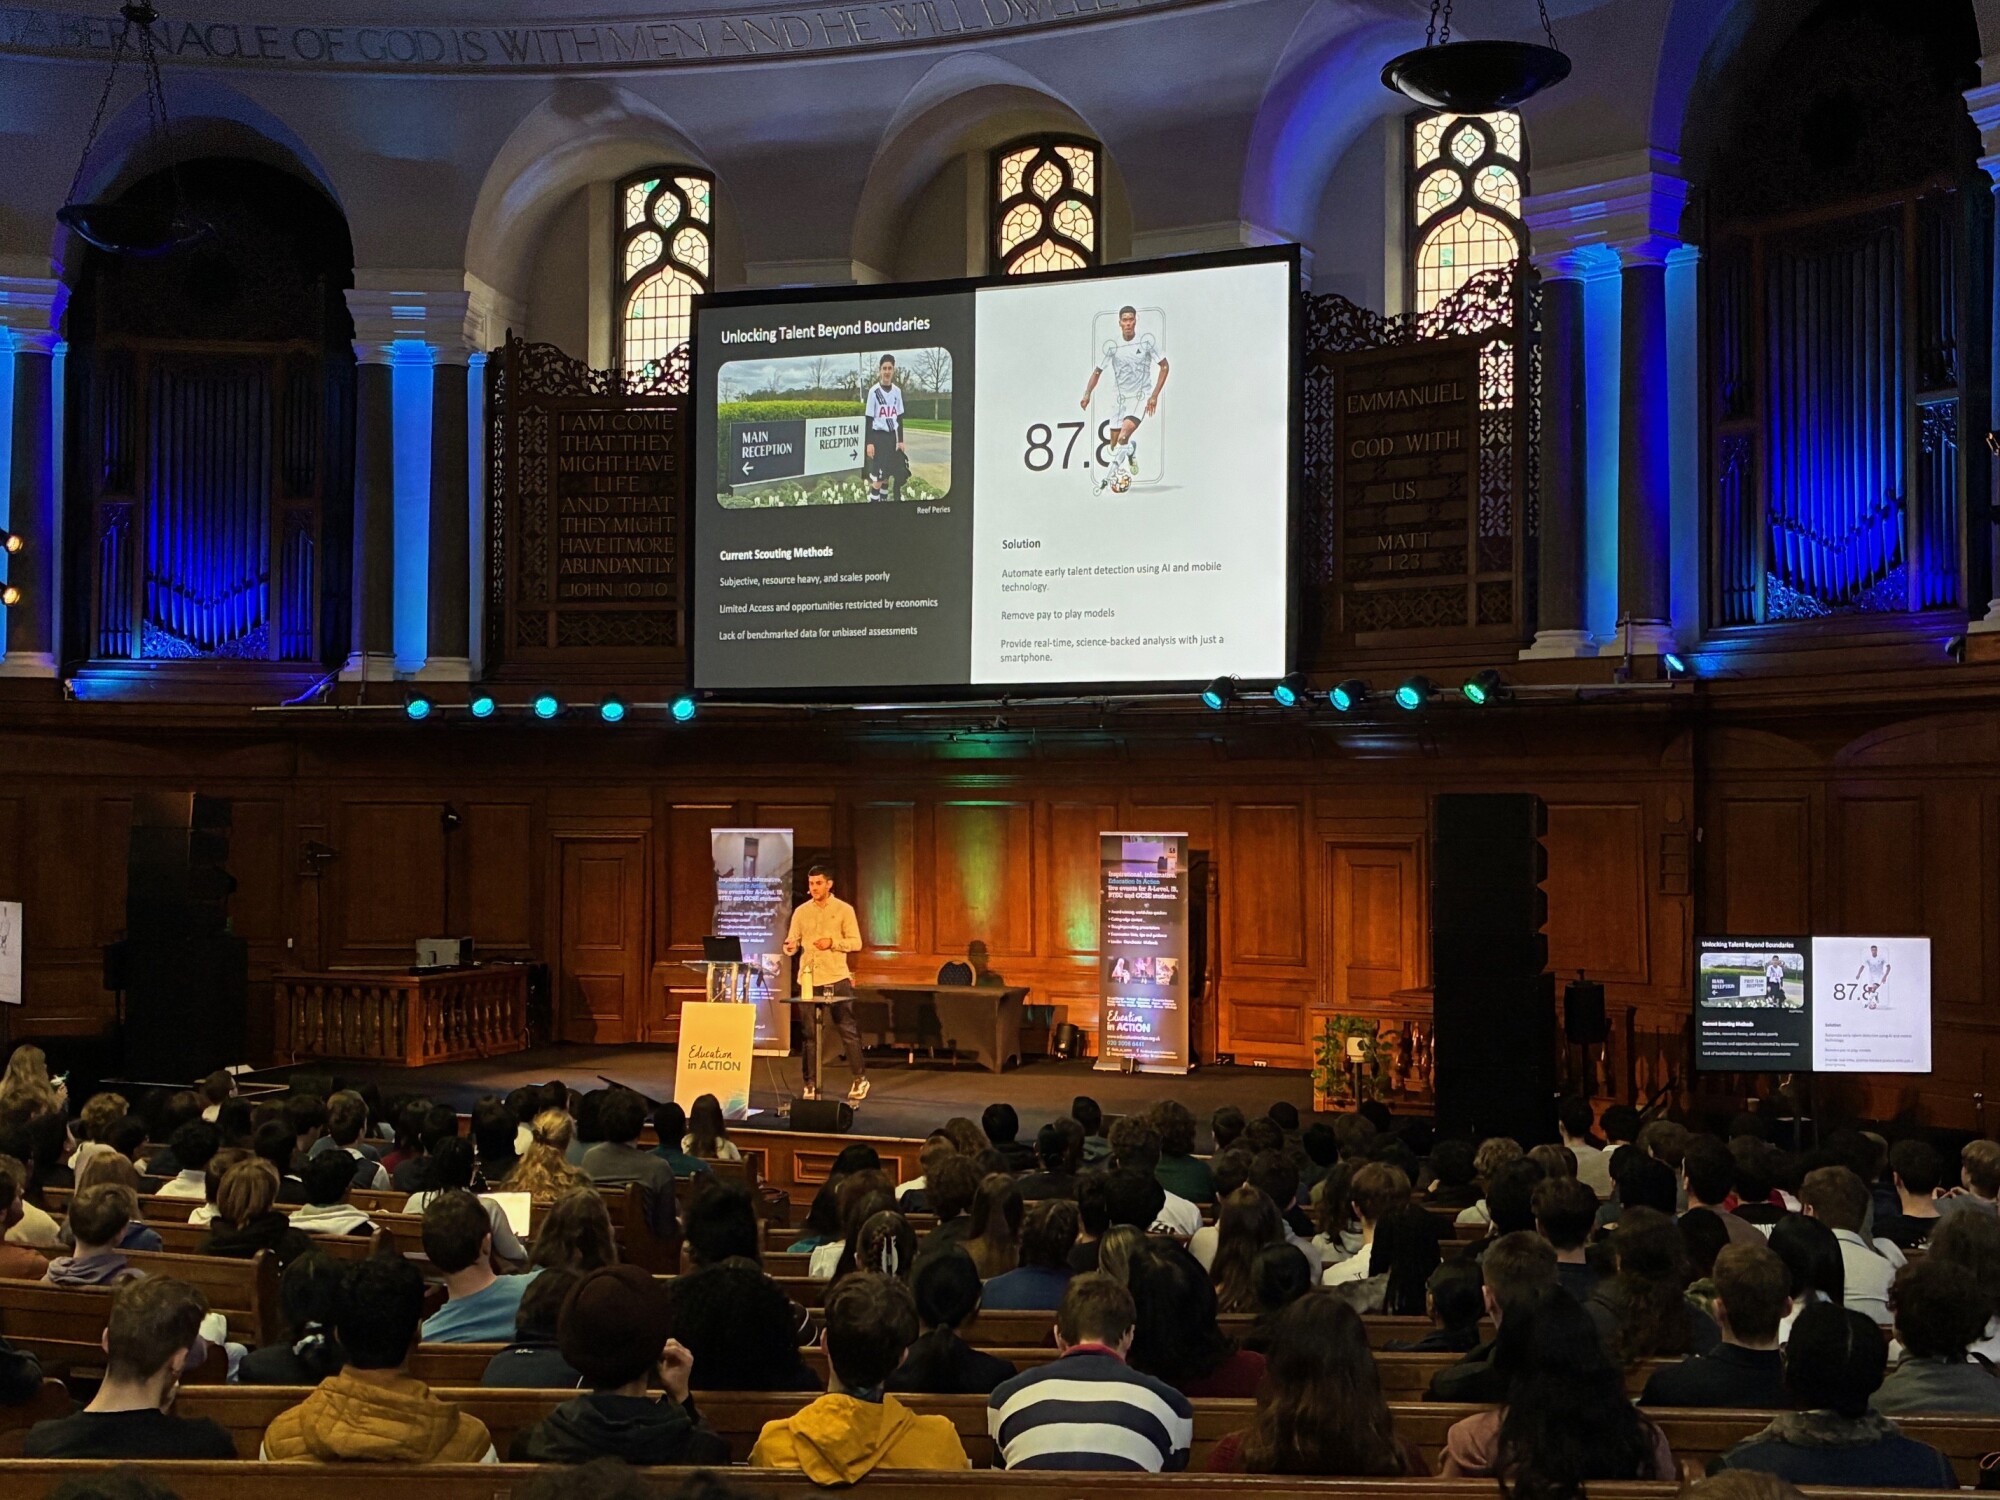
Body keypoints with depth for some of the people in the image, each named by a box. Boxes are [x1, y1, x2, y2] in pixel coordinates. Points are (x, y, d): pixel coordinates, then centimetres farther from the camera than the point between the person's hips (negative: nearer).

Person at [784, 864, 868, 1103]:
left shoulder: (844, 909, 0)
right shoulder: (800, 911, 8)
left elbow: (856, 942, -2)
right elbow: (791, 942, 5)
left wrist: (833, 942, -17)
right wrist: (790, 947, -18)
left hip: (837, 979, -3)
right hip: (808, 980, 3)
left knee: (849, 1031, 1)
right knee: (811, 1035, 6)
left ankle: (860, 1079, 12)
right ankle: (811, 1084, 13)